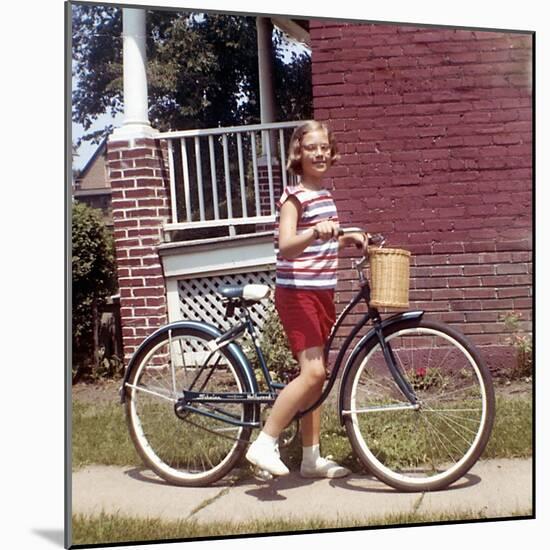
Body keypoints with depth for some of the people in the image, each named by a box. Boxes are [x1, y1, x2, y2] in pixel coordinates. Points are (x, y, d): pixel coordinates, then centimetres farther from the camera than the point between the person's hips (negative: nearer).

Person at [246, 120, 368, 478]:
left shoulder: (325, 195, 14)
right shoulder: (294, 197, -11)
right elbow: (286, 247, -26)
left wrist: (347, 239, 14)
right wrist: (315, 232, -43)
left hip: (323, 293, 9)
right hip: (297, 294, -9)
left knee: (317, 376, 10)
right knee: (312, 373, -19)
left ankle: (312, 458, 18)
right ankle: (264, 444, -9)